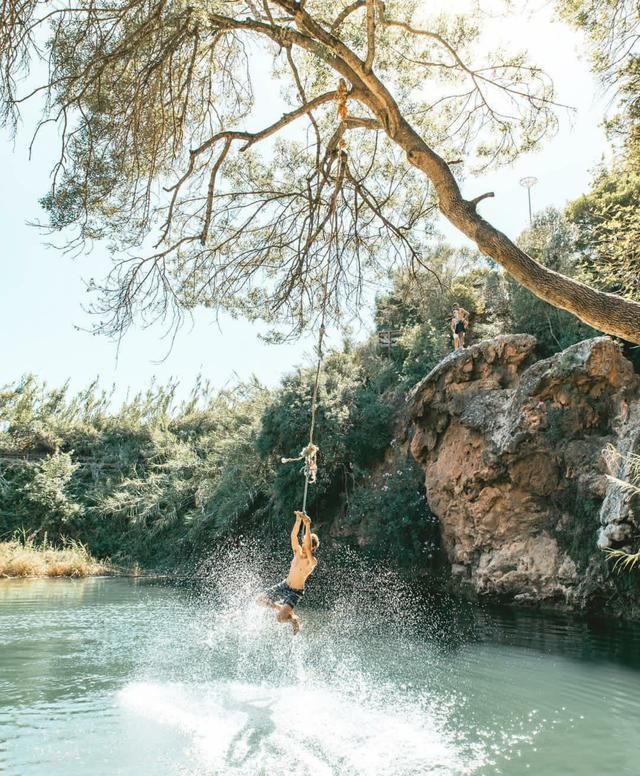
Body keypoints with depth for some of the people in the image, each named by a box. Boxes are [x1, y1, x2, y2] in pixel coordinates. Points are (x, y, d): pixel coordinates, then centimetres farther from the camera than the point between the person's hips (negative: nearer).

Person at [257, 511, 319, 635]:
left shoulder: (312, 561, -22)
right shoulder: (298, 552, -5)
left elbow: (307, 548, -41)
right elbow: (293, 536, -17)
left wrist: (308, 526, -45)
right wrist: (298, 520, -32)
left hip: (295, 592, -7)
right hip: (284, 585, 7)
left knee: (279, 618, -21)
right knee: (261, 600, 10)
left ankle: (294, 619, 12)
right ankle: (286, 610, 23)